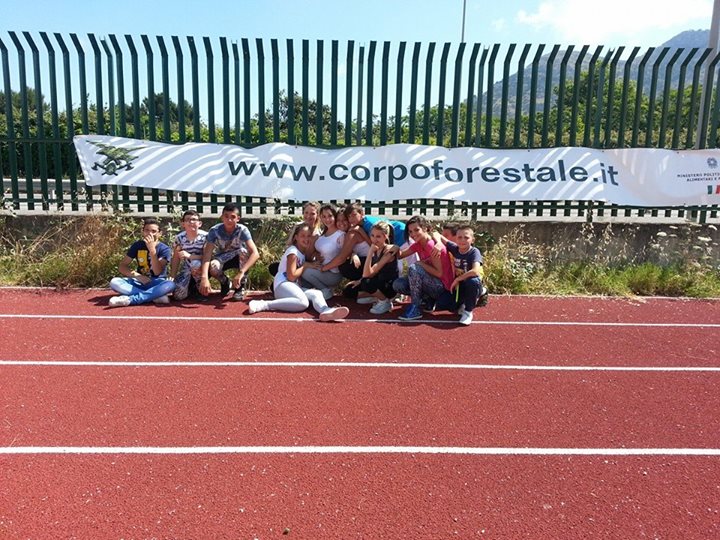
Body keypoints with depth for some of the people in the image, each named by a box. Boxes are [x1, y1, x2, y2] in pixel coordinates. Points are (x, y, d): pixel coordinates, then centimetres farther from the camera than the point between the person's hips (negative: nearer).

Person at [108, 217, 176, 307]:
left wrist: (152, 249, -29)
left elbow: (157, 272, -20)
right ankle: (155, 296, -31)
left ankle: (129, 299, -35)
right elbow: (122, 267, 1)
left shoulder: (164, 249, -7)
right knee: (114, 282, -23)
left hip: (157, 283, -3)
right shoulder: (137, 245, 2)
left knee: (170, 284, -36)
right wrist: (137, 276, -17)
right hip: (140, 282, 3)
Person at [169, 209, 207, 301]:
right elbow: (176, 259, 0)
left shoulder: (205, 236, -14)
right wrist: (172, 277, -6)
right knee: (178, 295, -15)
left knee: (196, 263, -38)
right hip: (186, 269, 3)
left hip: (201, 269, -3)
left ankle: (201, 289, -12)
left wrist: (189, 256, -31)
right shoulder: (179, 237, -6)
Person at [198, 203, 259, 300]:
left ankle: (241, 286, -12)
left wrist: (241, 273, -51)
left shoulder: (242, 230, -27)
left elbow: (255, 253, -38)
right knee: (213, 267, -34)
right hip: (222, 259, 0)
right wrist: (204, 278, -48)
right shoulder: (215, 231, -24)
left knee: (244, 251, -34)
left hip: (239, 258, 0)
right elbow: (207, 255, -32)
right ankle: (225, 283, 3)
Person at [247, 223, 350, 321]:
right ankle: (263, 305, -34)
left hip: (294, 286, 8)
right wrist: (305, 266, -5)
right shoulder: (293, 252, -7)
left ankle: (326, 311, -54)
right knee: (303, 302, -34)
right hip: (283, 284, -8)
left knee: (316, 293, -19)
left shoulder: (304, 252, 20)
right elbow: (291, 276, -14)